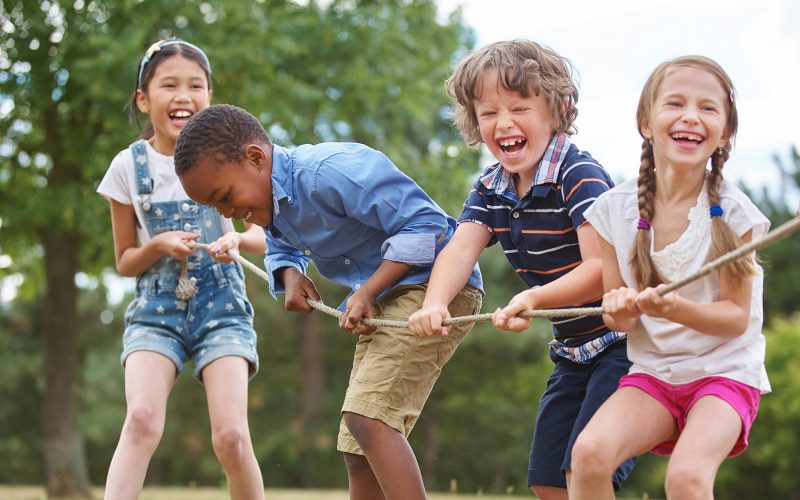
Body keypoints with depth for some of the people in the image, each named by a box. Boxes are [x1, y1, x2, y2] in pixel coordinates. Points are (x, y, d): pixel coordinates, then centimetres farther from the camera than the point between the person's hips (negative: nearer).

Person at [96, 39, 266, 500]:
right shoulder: (130, 166, 0)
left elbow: (262, 238, 3)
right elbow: (124, 261, 7)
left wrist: (237, 239, -20)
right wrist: (160, 246, -14)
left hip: (220, 304, 0)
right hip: (156, 307, 0)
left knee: (231, 435, -15)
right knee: (142, 419, -24)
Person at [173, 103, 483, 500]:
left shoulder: (330, 171, -24)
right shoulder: (272, 203, 6)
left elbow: (425, 222, -24)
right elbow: (282, 250, 27)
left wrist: (367, 292, -25)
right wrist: (290, 274, 2)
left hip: (435, 284, -10)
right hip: (383, 302, 10)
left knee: (366, 417, -27)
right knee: (358, 454, 9)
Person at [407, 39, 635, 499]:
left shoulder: (580, 176, -20)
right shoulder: (490, 190, 3)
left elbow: (602, 270, -28)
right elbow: (460, 250, -13)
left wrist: (534, 299, -44)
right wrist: (434, 305, -34)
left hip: (622, 340, -8)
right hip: (572, 351, 8)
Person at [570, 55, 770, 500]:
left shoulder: (732, 212, -10)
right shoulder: (616, 209, -2)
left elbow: (736, 318, -8)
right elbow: (618, 320, 5)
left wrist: (676, 309, -28)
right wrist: (620, 310, -19)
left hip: (725, 371, -3)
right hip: (651, 372, 3)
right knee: (589, 451, -26)